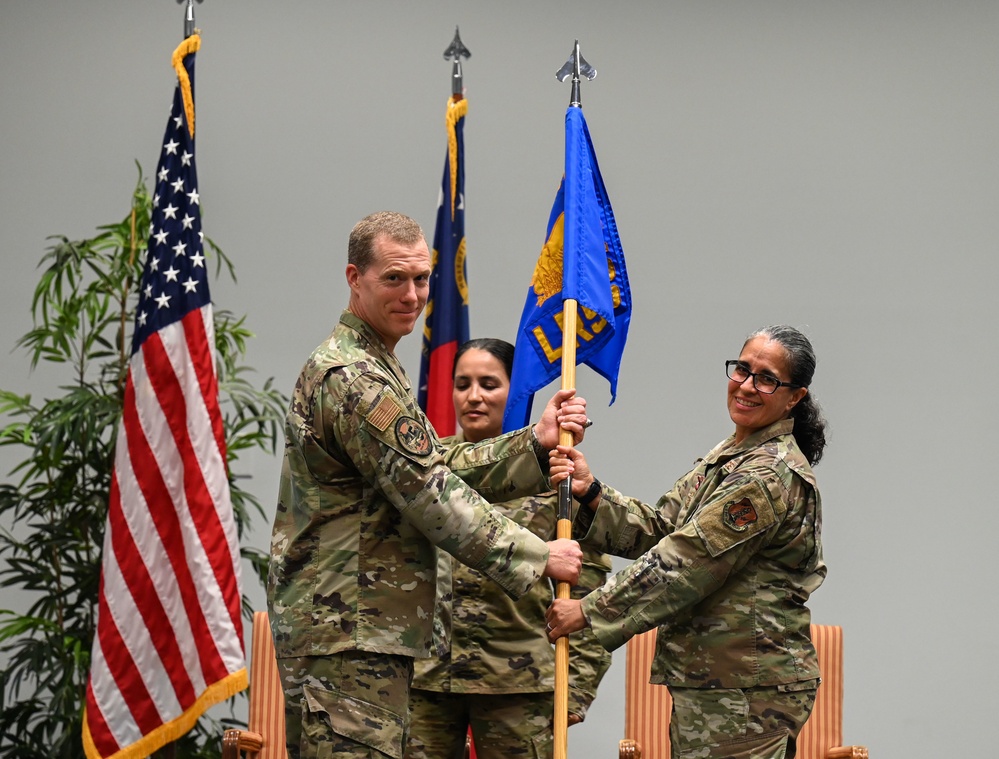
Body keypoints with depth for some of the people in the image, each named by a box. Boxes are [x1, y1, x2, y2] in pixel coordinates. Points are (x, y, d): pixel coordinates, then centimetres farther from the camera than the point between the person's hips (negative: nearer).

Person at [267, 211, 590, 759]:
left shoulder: (370, 368, 21)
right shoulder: (352, 378, -15)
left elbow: (444, 467, 15)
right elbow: (432, 495, -16)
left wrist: (537, 444, 2)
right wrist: (537, 557, -9)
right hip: (347, 633, -11)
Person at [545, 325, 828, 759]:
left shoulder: (770, 476, -17)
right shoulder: (730, 456, 16)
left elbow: (685, 562, -19)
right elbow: (657, 528, 12)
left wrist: (590, 611, -14)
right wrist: (591, 493, -5)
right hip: (707, 683, 10)